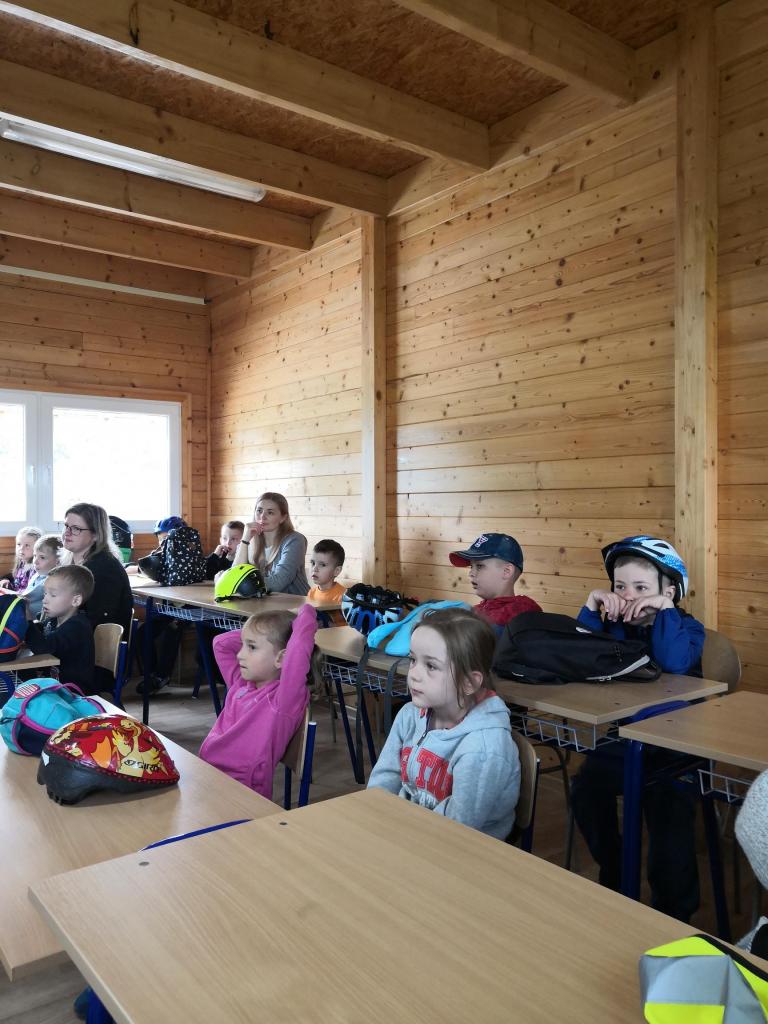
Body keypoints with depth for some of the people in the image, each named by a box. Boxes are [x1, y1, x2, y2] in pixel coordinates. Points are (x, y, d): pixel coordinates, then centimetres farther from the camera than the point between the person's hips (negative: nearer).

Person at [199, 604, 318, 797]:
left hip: (244, 793, -7)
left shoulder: (285, 697, -12)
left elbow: (299, 649, -28)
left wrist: (306, 612, -12)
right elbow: (221, 643, 22)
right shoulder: (240, 684, 10)